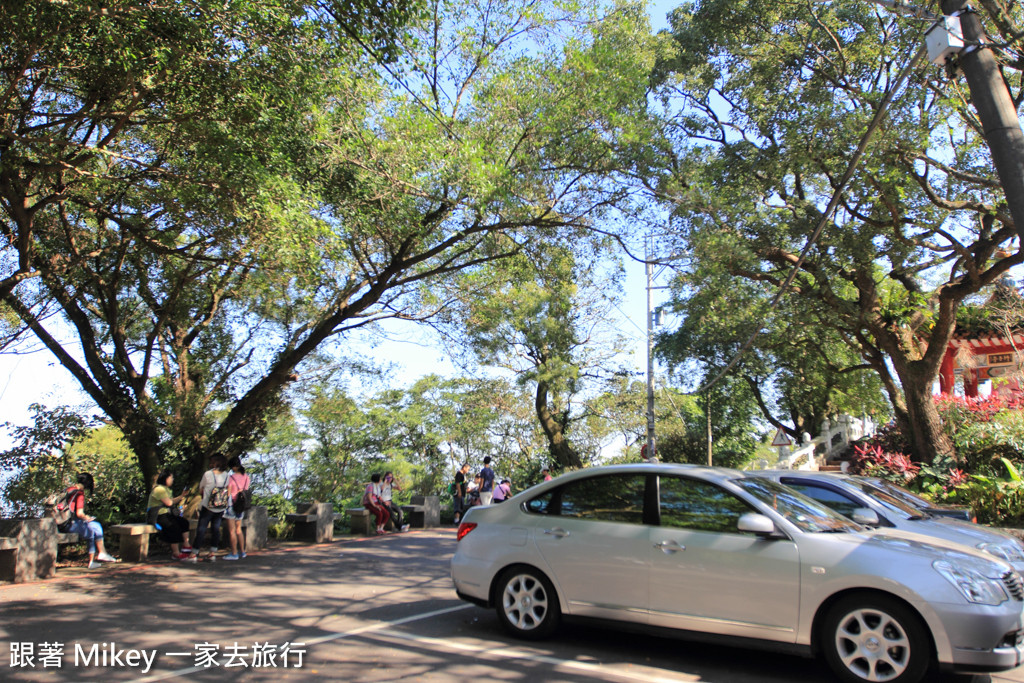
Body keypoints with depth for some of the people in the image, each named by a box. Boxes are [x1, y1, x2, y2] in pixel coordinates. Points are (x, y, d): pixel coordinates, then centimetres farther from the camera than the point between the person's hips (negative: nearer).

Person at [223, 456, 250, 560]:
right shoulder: (246, 477, 2)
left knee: (232, 530, 2)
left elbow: (228, 493, -12)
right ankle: (242, 551, 20)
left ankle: (234, 553, 5)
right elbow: (247, 491, 7)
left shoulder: (231, 477, -15)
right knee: (238, 529, 17)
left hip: (232, 505, -6)